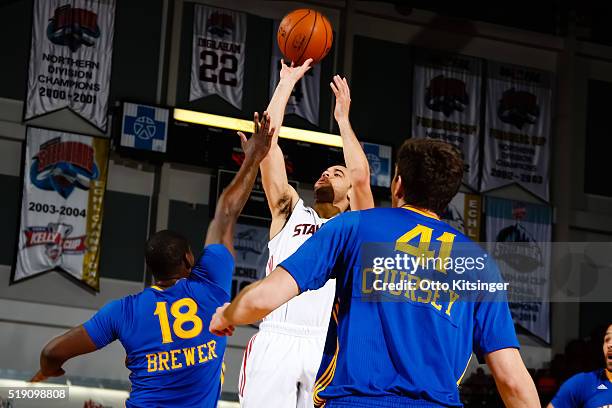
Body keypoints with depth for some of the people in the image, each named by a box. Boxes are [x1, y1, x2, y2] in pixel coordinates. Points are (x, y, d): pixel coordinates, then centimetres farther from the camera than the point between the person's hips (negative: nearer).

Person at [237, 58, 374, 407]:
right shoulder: (290, 212, 22)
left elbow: (362, 176, -1)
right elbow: (266, 139, 16)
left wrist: (343, 117, 11)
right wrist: (287, 82, 18)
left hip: (327, 346, -1)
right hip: (276, 340, 1)